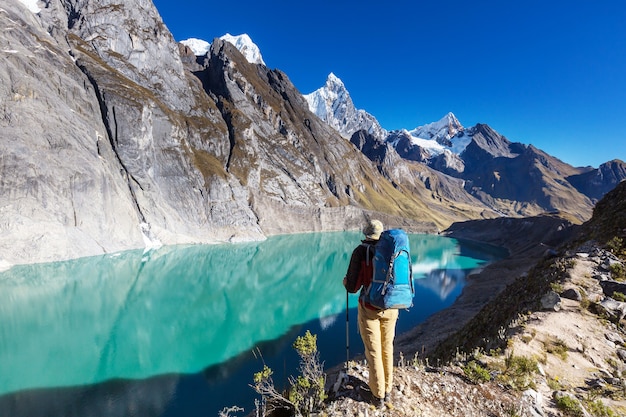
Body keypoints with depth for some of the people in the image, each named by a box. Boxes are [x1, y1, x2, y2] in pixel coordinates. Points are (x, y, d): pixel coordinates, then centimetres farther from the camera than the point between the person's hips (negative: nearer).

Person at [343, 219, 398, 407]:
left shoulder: (360, 251, -14)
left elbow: (352, 287, -14)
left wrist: (346, 282, 9)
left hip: (369, 308, -4)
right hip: (391, 307, 4)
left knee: (373, 351, 11)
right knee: (387, 349, 21)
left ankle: (377, 395, 28)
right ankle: (386, 390, 37)